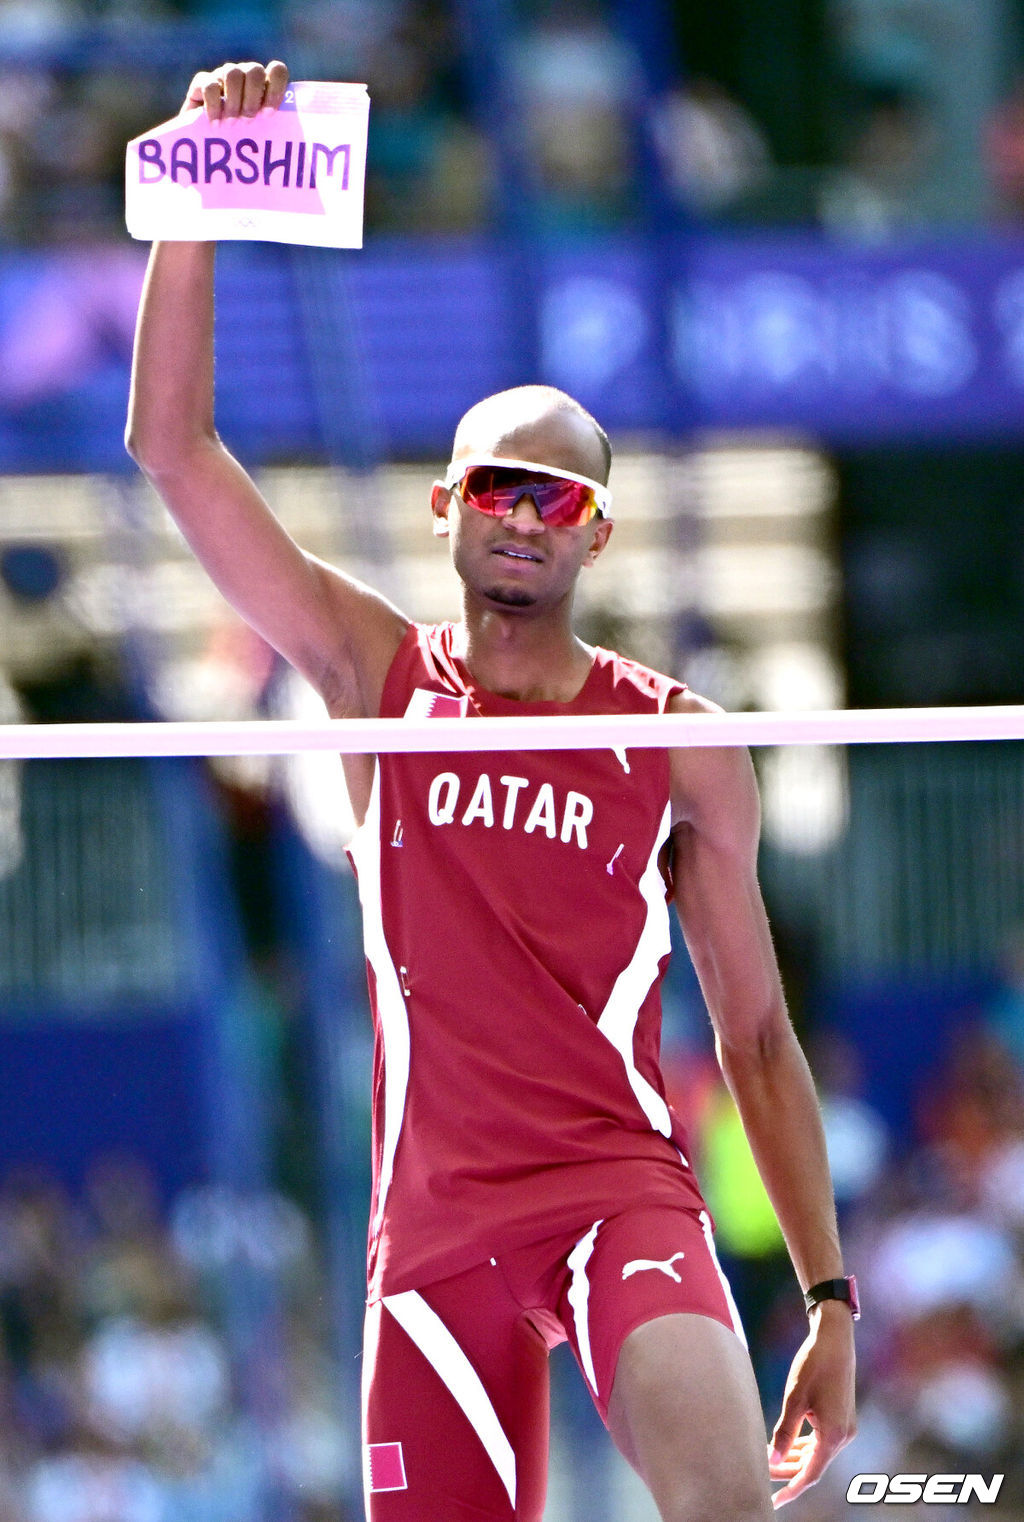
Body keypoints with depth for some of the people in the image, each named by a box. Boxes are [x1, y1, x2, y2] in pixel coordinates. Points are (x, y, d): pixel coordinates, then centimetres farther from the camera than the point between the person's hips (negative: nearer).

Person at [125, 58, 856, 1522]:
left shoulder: (679, 743, 5)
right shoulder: (380, 678, 8)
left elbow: (758, 1038, 8)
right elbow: (172, 445, 1)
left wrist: (831, 1299, 2)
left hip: (621, 1192, -2)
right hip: (434, 1223, 2)